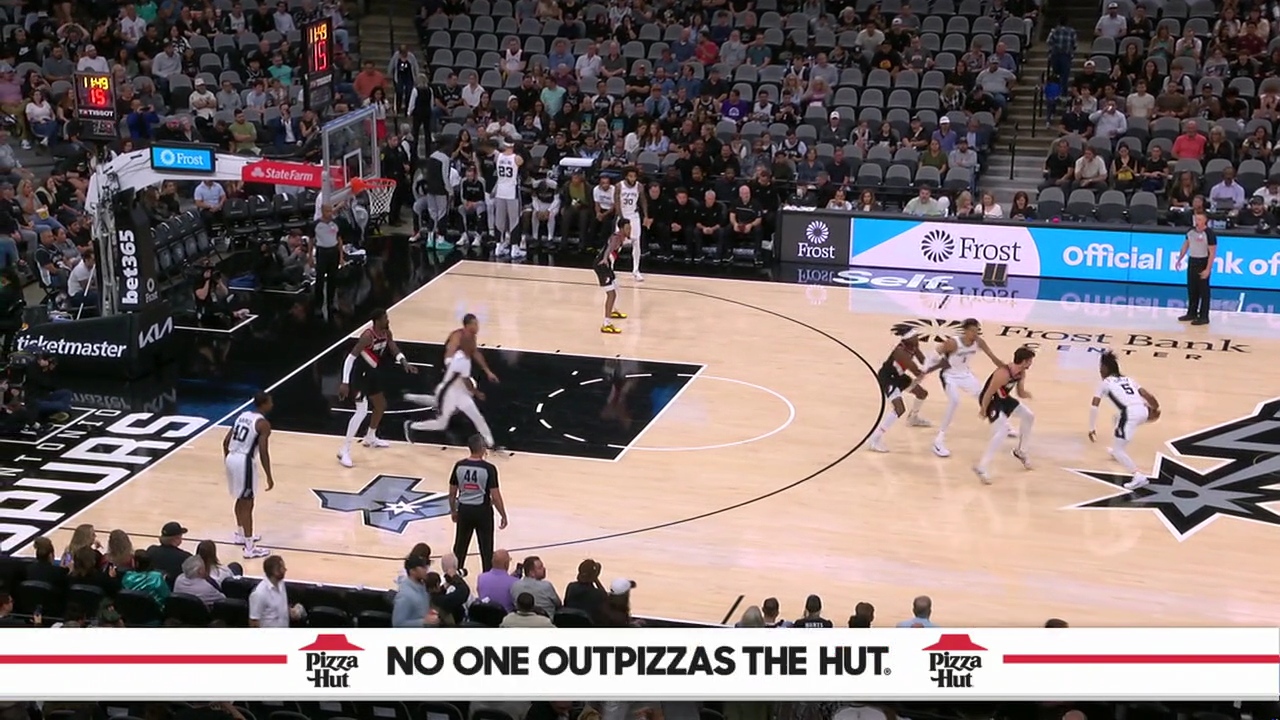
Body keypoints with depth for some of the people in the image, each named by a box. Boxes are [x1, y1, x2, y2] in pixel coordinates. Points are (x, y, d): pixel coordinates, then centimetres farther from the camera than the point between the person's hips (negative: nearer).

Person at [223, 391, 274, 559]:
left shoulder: (242, 415, 14)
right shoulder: (263, 423, -10)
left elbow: (226, 441, 14)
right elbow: (263, 451, -16)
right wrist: (269, 477, -11)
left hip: (232, 458, 8)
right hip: (244, 461, -8)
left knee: (241, 499, 26)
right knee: (247, 504, -3)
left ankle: (241, 535, 43)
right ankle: (250, 548, -1)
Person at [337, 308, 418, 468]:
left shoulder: (386, 333, -2)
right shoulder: (368, 336, -27)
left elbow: (395, 351, 6)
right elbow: (350, 358, -28)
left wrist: (405, 363, -17)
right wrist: (345, 383, -32)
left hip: (371, 373, 9)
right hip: (359, 374, -9)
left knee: (381, 405, 21)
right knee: (362, 411, -18)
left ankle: (370, 438, 43)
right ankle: (344, 450, -15)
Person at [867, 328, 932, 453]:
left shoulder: (913, 346, -6)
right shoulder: (900, 351, -34)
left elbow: (924, 362, 2)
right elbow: (916, 372, -33)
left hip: (898, 376, 10)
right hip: (887, 378, -10)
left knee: (922, 393, 24)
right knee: (900, 409, -25)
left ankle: (913, 418, 53)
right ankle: (876, 439, -23)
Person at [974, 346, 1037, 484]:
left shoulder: (1021, 373, -4)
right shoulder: (1003, 374, -33)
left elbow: (1020, 393, 9)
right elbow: (988, 394, -26)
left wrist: (1027, 394, -15)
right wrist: (983, 410, -15)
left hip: (1004, 398, 10)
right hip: (991, 400, -10)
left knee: (1028, 416, 18)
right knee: (1003, 430, -26)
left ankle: (1020, 451, 37)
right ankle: (981, 467, -26)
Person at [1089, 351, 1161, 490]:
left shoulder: (1105, 383, 15)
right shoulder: (1128, 379, 28)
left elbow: (1094, 407, 8)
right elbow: (1148, 395, 20)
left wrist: (1092, 428, 15)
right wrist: (1155, 408, 38)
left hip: (1130, 413, -7)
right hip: (1143, 411, 7)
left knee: (1118, 451, 1)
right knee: (1118, 418, 39)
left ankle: (1139, 477, -16)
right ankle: (1119, 451, 53)